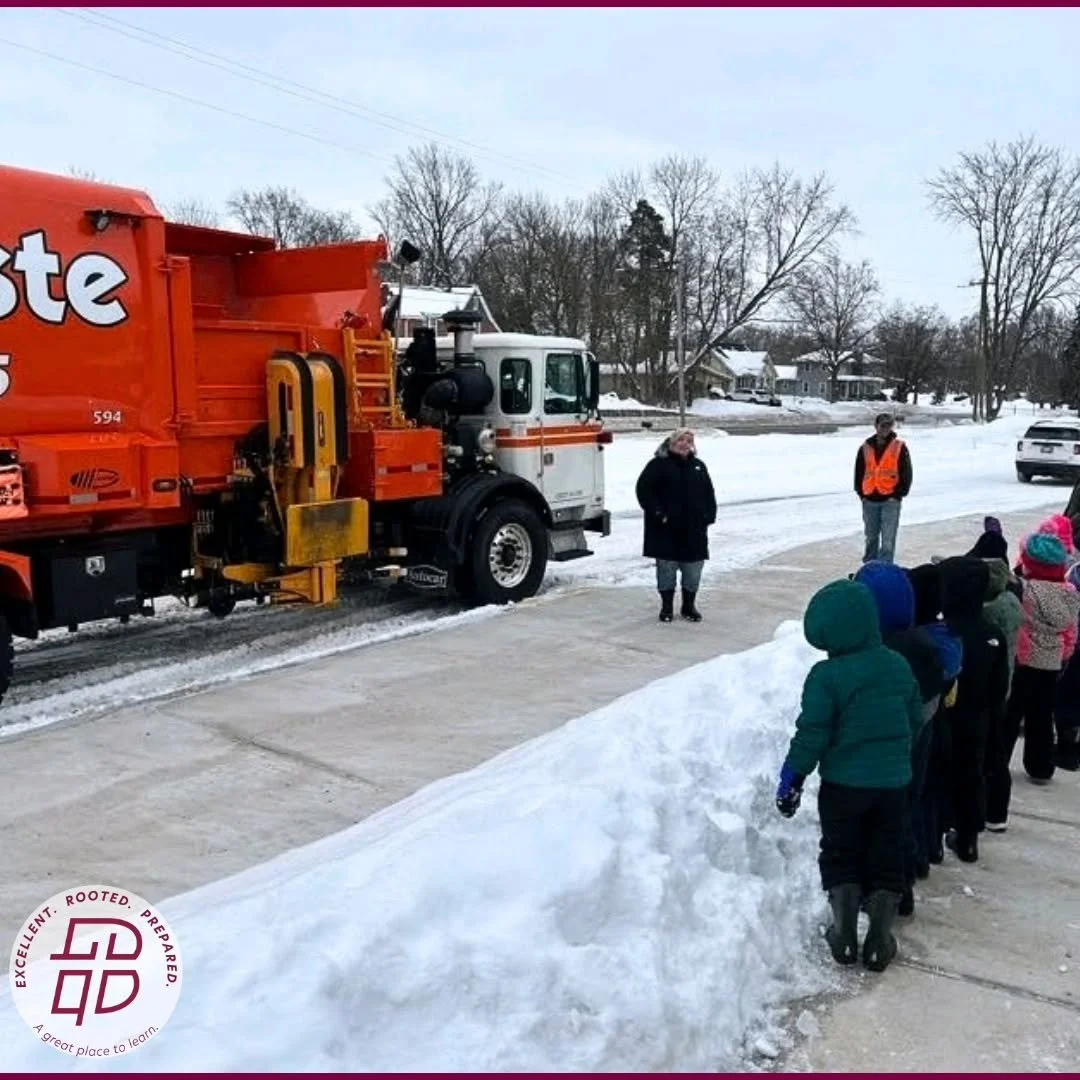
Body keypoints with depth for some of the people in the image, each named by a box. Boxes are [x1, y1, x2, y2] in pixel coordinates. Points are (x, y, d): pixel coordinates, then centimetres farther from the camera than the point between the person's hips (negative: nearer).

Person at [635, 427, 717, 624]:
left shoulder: (698, 466, 13)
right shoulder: (659, 465, -3)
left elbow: (709, 493, 17)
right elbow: (644, 489, -8)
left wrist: (709, 515, 4)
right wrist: (657, 513, -14)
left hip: (694, 529, 4)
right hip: (666, 529, -4)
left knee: (693, 568, 8)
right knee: (667, 567, 2)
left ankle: (689, 605, 22)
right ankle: (667, 606, 14)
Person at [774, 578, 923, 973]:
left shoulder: (826, 676, -19)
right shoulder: (899, 666, -1)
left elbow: (812, 734, -17)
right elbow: (915, 719, 10)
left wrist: (791, 778, -6)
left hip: (843, 784, -4)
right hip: (894, 782, 4)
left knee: (840, 856, 13)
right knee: (886, 859, 14)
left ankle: (844, 934, 16)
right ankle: (880, 940, 18)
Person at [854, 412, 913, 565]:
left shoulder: (900, 447, 0)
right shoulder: (866, 447, 8)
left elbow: (906, 473, 0)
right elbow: (859, 472, 13)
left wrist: (899, 494, -6)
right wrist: (861, 493, 5)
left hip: (890, 500, -3)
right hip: (869, 500, 3)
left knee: (888, 539, -6)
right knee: (871, 537, 14)